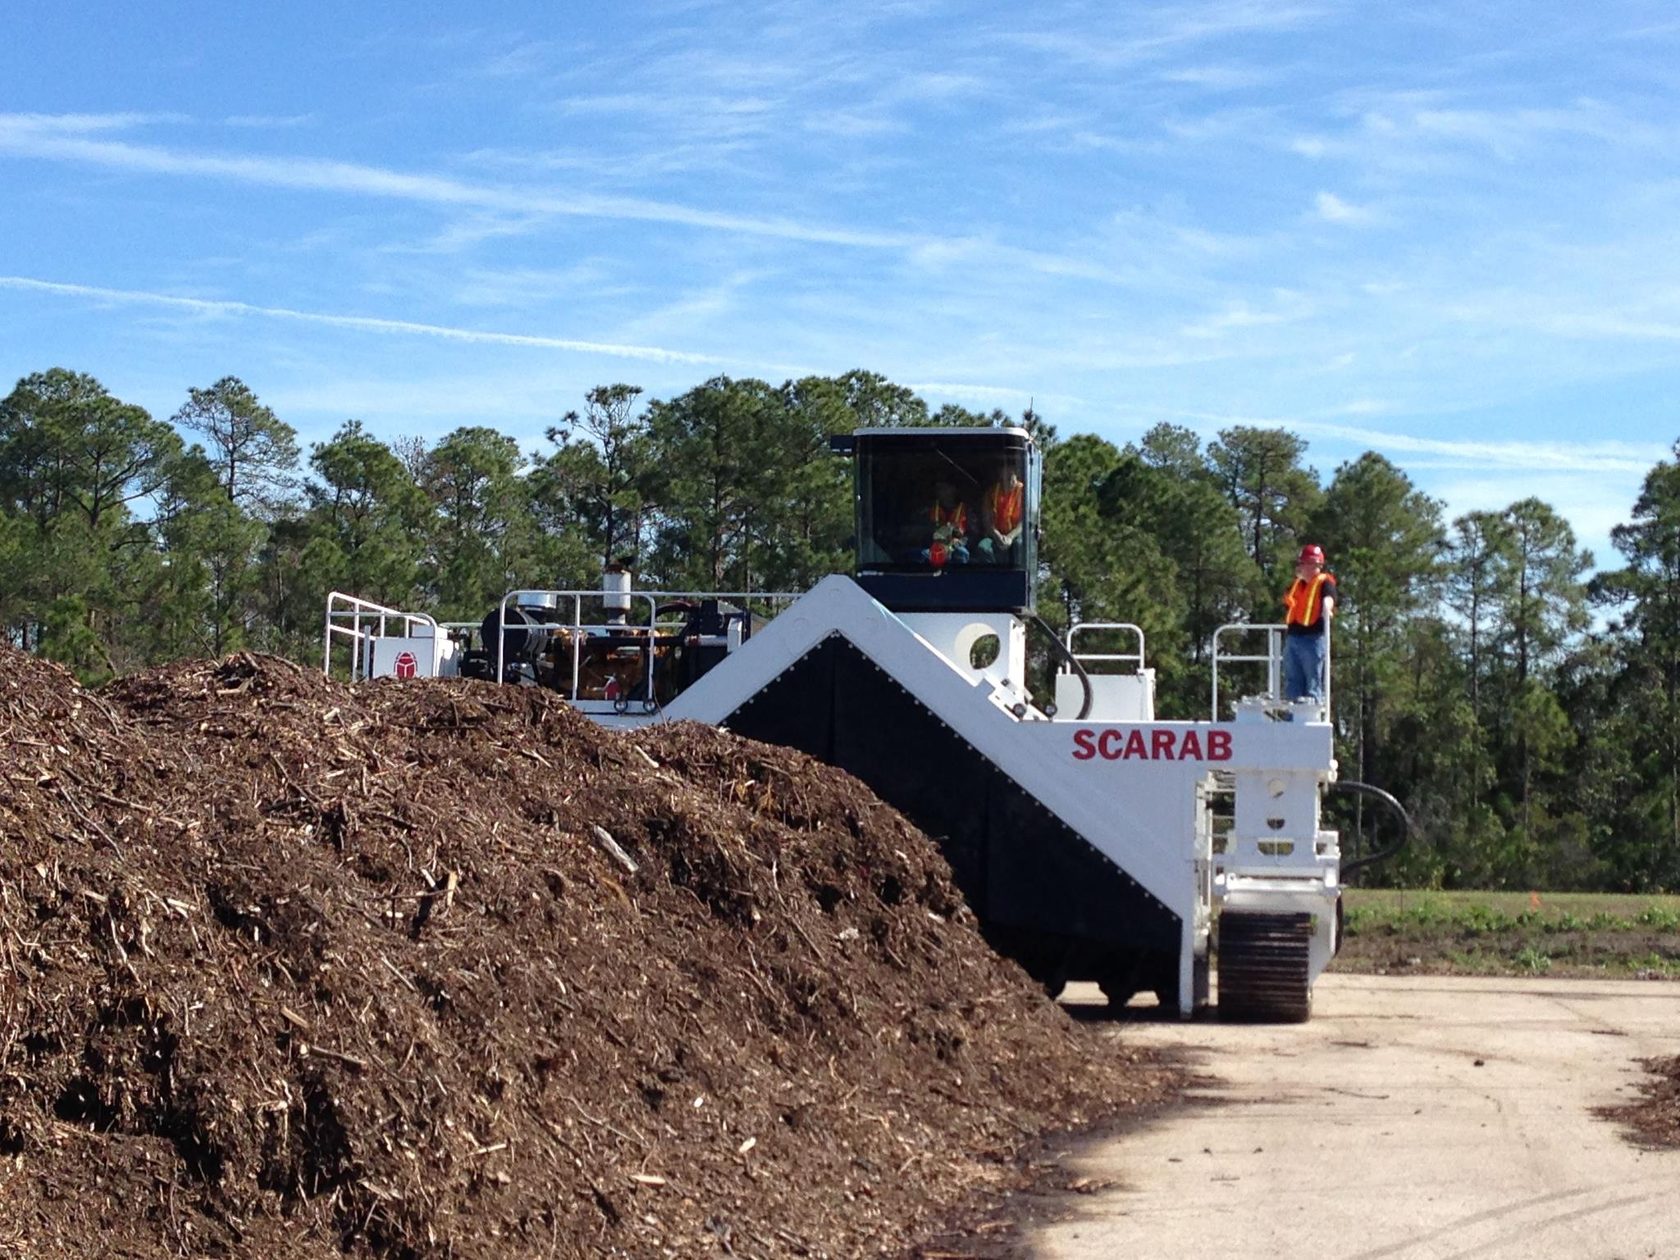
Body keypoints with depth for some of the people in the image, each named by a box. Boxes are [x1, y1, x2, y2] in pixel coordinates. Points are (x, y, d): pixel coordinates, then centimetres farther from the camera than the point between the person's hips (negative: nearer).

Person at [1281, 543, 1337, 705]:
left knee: (1313, 683, -5)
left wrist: (1327, 609, -41)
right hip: (1292, 637, 7)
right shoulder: (1296, 584, 19)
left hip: (1313, 638, -7)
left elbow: (1328, 600, -22)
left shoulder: (1325, 583, -3)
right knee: (1292, 683, 8)